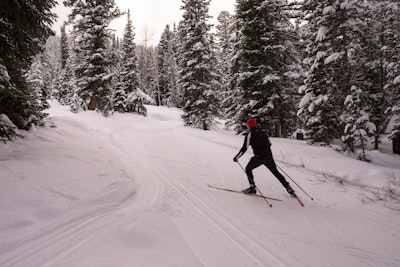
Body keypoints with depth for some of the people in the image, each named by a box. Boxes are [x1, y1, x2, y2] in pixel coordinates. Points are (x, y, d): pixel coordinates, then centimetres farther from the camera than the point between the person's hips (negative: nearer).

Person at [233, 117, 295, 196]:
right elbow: (269, 144, 22)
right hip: (269, 156, 6)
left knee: (248, 169, 16)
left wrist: (236, 157, 0)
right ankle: (288, 188, 20)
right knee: (276, 172, 19)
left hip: (259, 157, -6)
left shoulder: (250, 134, -2)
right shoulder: (262, 132, 15)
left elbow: (244, 148, -7)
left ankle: (252, 188, 8)